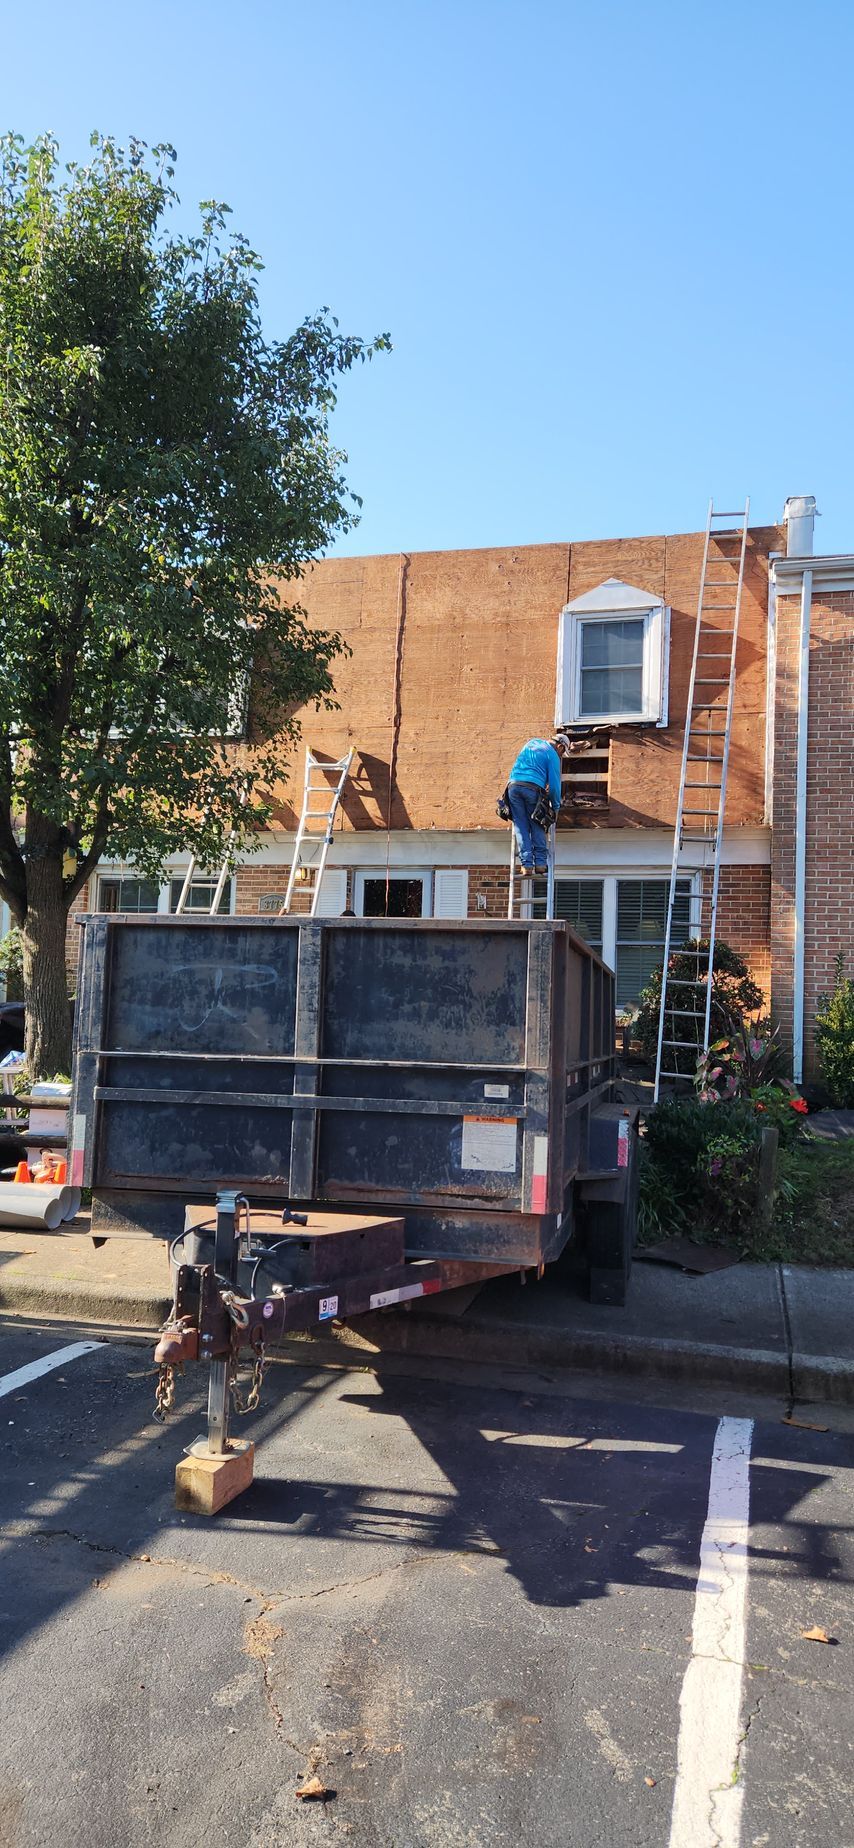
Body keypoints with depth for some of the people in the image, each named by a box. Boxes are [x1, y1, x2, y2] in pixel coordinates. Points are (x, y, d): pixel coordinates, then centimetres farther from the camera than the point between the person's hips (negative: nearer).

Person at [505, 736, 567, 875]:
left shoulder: (532, 742, 25)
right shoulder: (552, 755, 7)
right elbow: (554, 784, 3)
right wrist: (556, 806, 14)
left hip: (513, 785, 4)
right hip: (533, 788, -4)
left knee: (521, 826, 3)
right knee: (537, 826, 7)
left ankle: (526, 863, -4)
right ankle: (540, 862, 1)